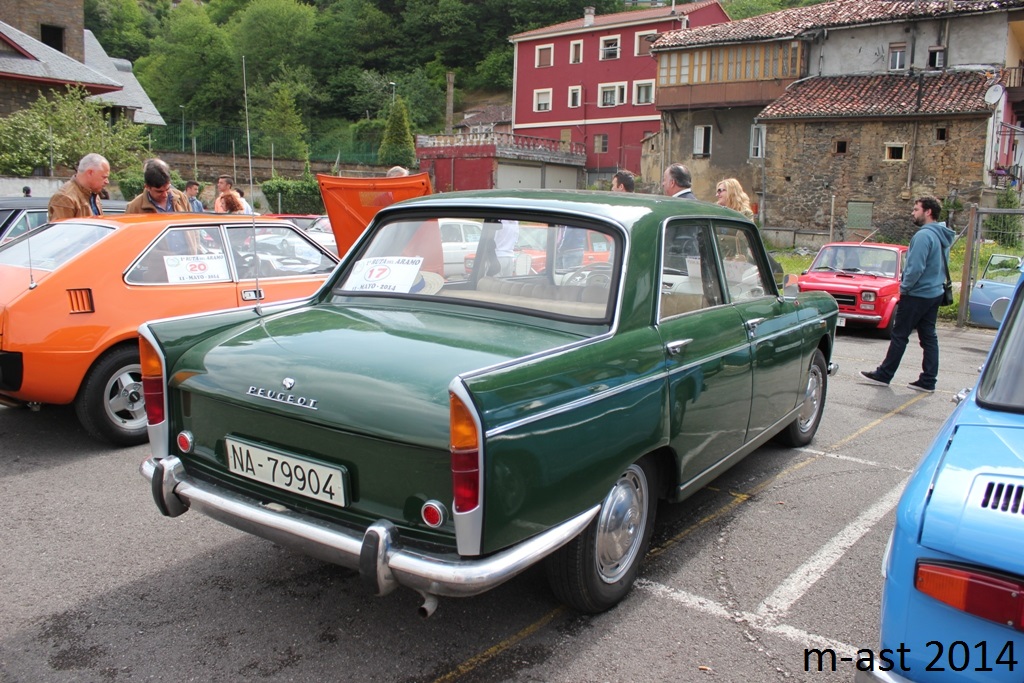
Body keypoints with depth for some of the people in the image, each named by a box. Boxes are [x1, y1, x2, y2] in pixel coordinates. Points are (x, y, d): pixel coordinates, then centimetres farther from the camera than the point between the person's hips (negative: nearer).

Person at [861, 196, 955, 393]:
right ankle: (928, 380, 12)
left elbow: (916, 267, -24)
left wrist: (904, 288, -11)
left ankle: (884, 375, 8)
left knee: (899, 335, 0)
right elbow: (941, 266, 18)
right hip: (934, 293, 9)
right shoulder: (943, 237, 12)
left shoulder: (924, 235, -19)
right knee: (929, 336, 9)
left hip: (917, 295, -9)